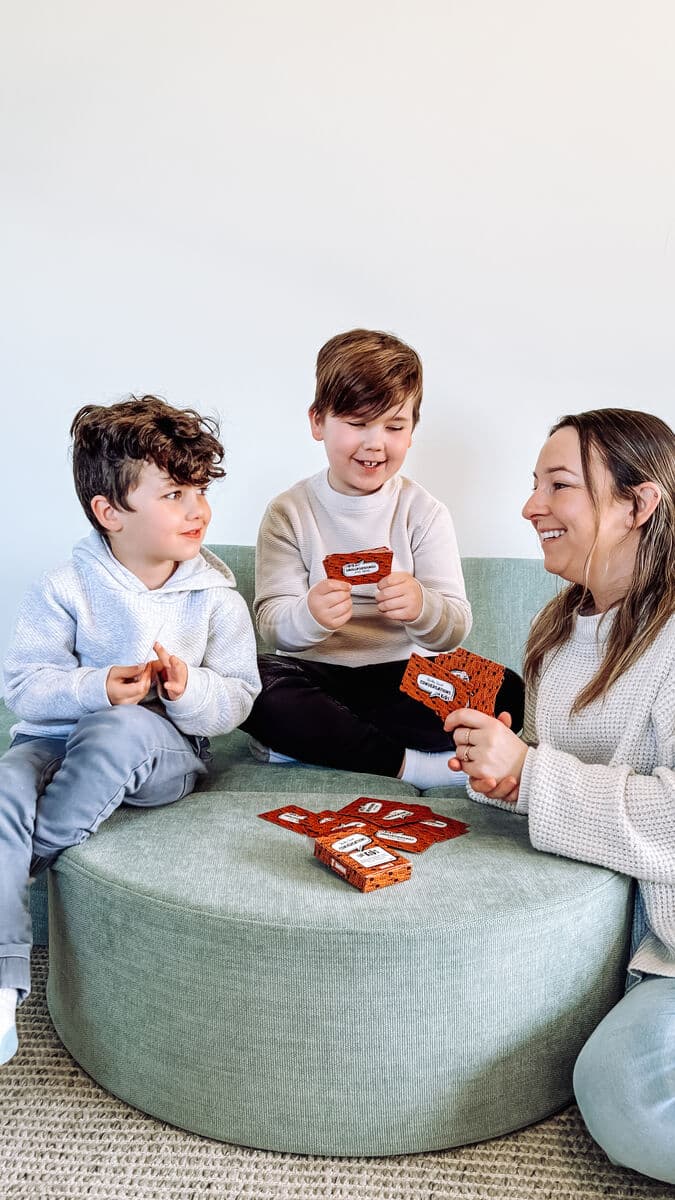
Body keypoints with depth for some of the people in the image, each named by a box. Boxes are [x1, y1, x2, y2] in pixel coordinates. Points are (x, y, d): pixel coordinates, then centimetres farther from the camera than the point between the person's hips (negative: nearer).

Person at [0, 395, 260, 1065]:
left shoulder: (215, 594, -2)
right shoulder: (68, 588, -5)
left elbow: (238, 698, -1)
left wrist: (188, 691, -24)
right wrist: (97, 687, -25)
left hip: (166, 749, 0)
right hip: (58, 738, 1)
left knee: (120, 729, -36)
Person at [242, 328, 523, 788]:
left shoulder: (425, 512, 1)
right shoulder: (289, 512, 1)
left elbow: (456, 627, -6)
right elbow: (272, 624, -7)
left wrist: (421, 608, -31)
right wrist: (310, 616, -32)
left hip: (406, 675, 2)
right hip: (316, 672, -1)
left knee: (505, 693, -23)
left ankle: (312, 739, -20)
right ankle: (412, 763, -21)